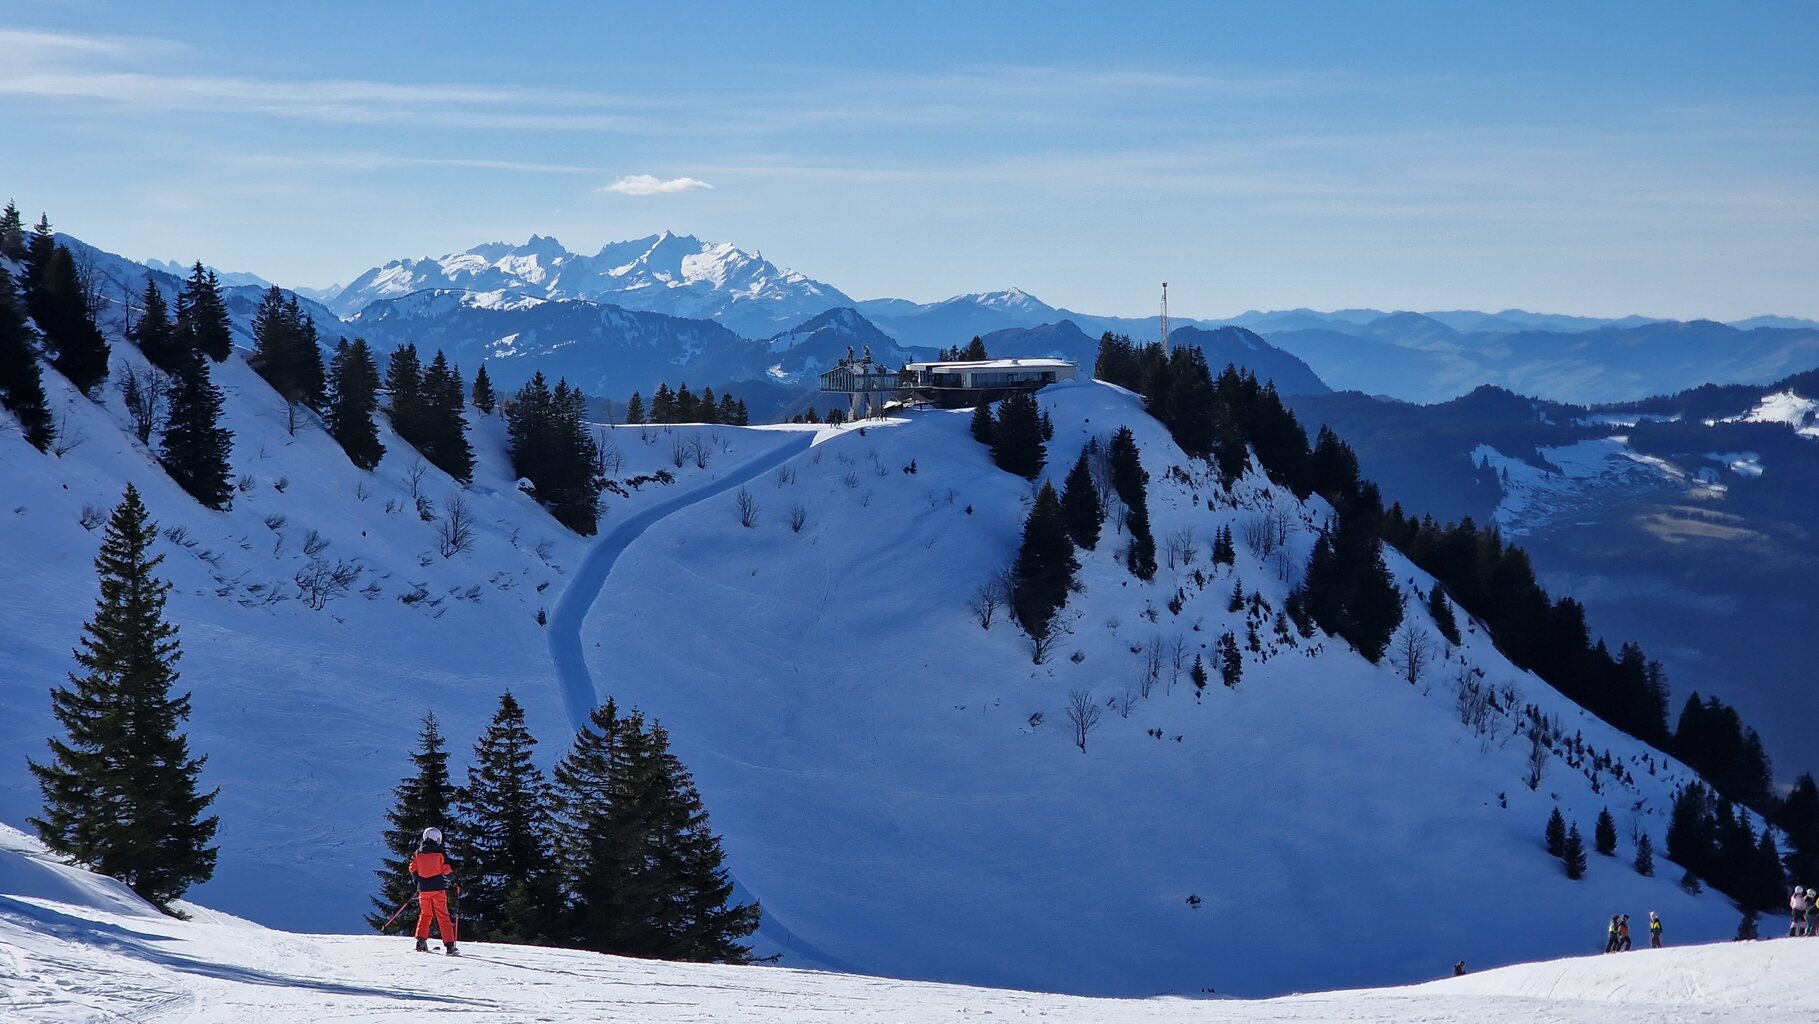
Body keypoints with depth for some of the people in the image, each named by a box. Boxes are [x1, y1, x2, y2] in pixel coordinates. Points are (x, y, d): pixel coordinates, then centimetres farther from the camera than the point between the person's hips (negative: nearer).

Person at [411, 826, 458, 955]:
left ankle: (421, 941, 8)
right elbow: (447, 870, -5)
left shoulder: (417, 853, 4)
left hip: (423, 889, 3)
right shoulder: (439, 852, -6)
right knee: (443, 916, -2)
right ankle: (449, 945, -8)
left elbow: (413, 870, 7)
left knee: (425, 914, 18)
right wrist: (453, 876, 17)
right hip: (438, 889, -3)